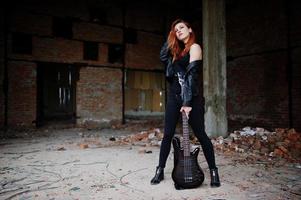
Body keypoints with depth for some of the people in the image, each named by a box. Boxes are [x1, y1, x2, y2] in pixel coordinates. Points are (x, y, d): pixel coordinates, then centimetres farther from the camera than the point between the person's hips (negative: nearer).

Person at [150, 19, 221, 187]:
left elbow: (192, 74, -15)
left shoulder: (194, 47, -5)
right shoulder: (178, 50, 17)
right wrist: (170, 39, 14)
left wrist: (188, 102, -22)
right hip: (174, 95, 7)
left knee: (200, 134, 0)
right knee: (168, 135, 6)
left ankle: (214, 171, 14)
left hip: (191, 97, -6)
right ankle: (160, 171, 16)